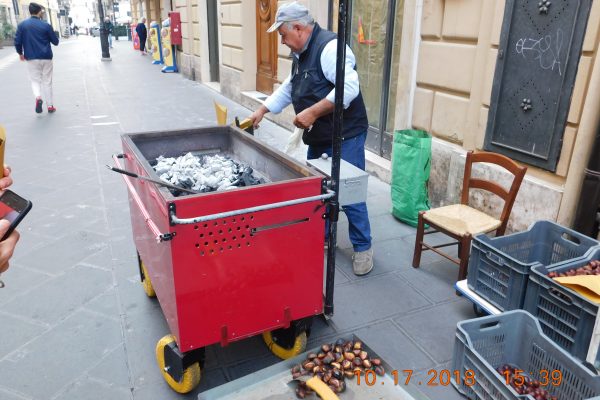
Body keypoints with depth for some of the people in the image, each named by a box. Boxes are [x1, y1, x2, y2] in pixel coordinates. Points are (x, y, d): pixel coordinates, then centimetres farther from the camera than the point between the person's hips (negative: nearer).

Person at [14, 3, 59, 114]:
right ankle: (50, 105, 11)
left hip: (31, 58, 1)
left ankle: (38, 97, -18)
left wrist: (20, 53, 18)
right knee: (47, 82, 8)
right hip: (46, 58, -1)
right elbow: (55, 41, 2)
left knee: (35, 80, 11)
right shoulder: (46, 25, -6)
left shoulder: (22, 25, 0)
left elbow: (17, 41, 0)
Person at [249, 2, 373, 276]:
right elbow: (288, 89, 25)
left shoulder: (329, 46, -18)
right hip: (317, 138, 10)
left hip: (344, 137, -9)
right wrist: (262, 110, 19)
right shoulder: (300, 54, 13)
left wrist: (312, 112, -27)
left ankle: (362, 248, 13)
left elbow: (349, 88, -29)